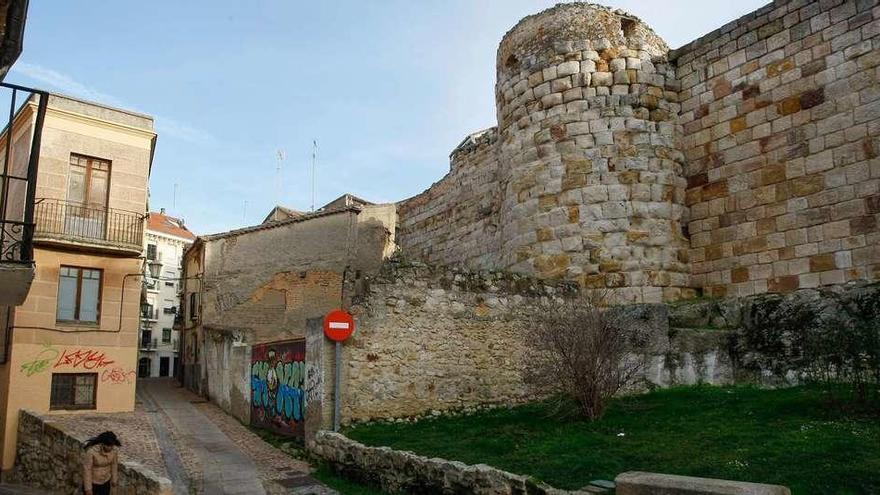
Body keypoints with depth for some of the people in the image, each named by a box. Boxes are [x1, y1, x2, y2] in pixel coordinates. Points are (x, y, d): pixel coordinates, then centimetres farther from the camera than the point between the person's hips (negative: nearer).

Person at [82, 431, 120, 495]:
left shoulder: (113, 449, -19)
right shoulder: (91, 451, -35)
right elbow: (86, 470, -24)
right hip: (92, 482, -4)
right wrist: (88, 488, -16)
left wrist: (114, 479, 11)